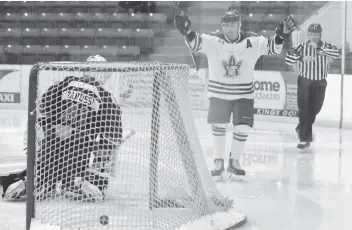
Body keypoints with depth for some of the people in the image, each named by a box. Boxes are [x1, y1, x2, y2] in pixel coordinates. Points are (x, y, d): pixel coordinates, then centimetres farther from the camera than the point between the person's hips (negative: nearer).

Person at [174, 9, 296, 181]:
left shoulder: (252, 41, -10)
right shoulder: (213, 41, -13)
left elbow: (273, 47, -12)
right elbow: (195, 43, -23)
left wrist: (282, 35, -30)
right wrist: (187, 31, -43)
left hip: (243, 94, 1)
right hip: (219, 92, -1)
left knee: (242, 129, -4)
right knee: (219, 126, 0)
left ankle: (234, 162, 18)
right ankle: (218, 163, 19)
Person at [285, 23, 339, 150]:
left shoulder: (325, 46, -3)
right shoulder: (302, 46, -5)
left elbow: (336, 53, -24)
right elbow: (288, 58, -12)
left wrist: (318, 48, -29)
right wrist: (302, 57, -27)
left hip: (320, 83, 2)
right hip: (304, 82, -2)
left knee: (314, 110, 13)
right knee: (304, 110, -9)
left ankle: (301, 129, 39)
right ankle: (305, 138, -5)